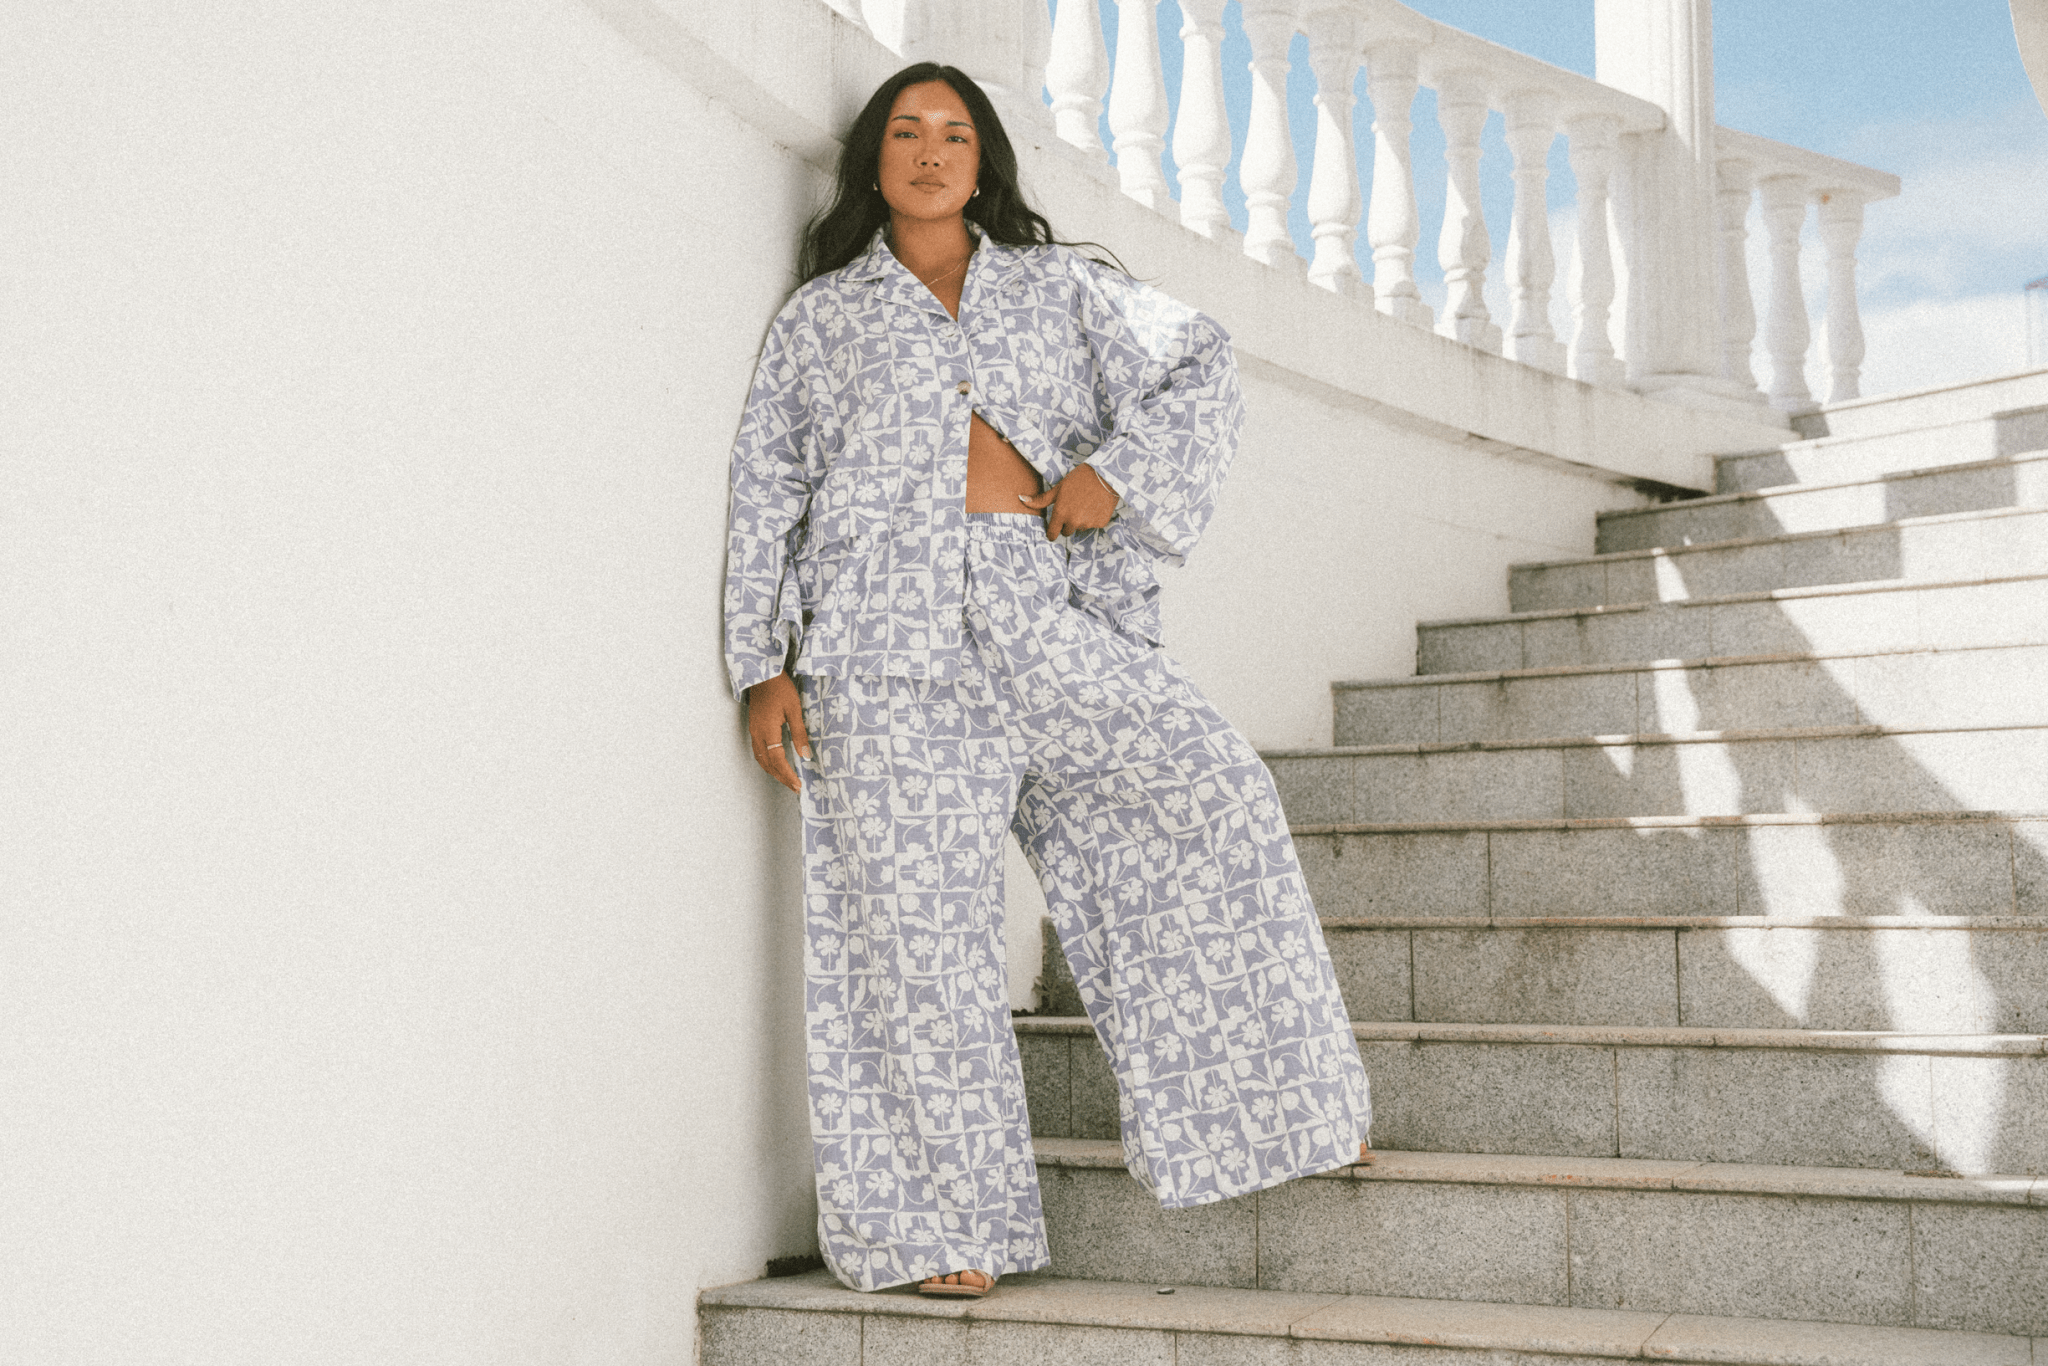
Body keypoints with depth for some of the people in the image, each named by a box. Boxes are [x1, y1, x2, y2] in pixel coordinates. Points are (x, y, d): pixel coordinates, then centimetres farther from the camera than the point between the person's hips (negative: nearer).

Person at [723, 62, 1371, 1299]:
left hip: (1045, 615, 1)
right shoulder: (822, 316, 17)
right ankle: (940, 1228, 3)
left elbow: (1203, 368, 15)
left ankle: (1264, 1103, -4)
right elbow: (766, 495, 13)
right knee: (921, 917, -5)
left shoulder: (1056, 288, 20)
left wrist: (1118, 471, -2)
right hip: (888, 637, -1)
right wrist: (764, 666, 4)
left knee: (1213, 790, -16)